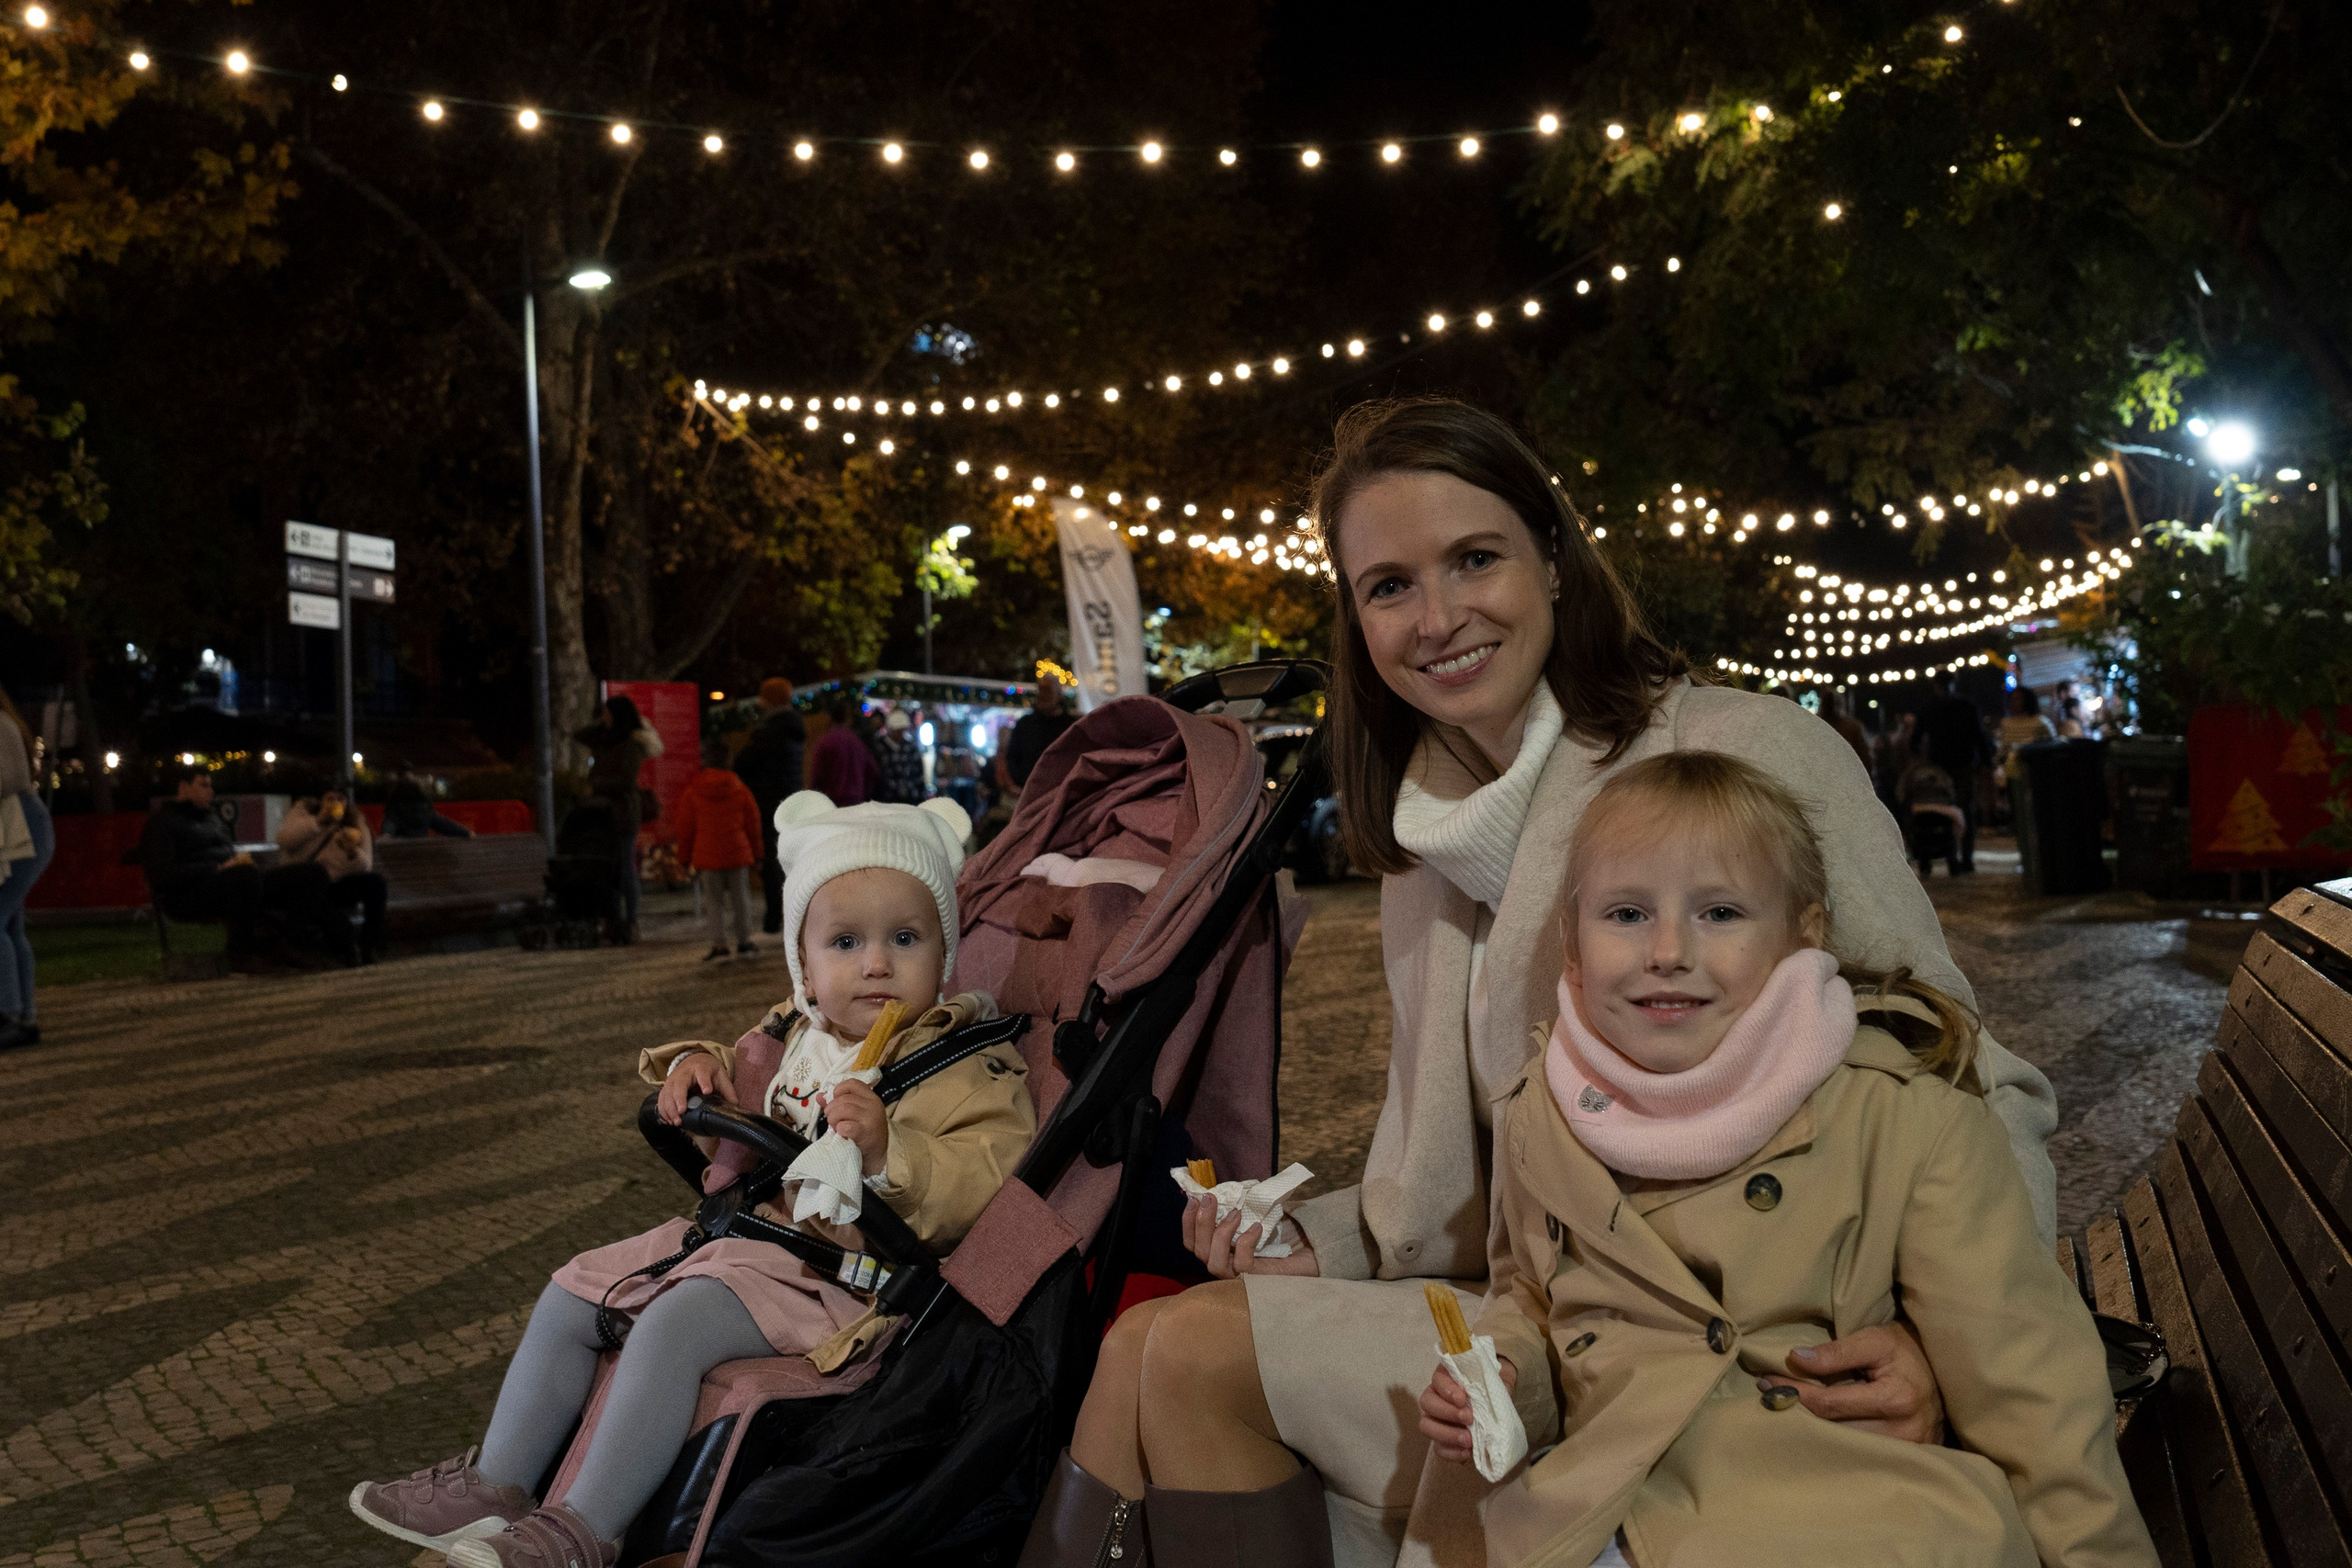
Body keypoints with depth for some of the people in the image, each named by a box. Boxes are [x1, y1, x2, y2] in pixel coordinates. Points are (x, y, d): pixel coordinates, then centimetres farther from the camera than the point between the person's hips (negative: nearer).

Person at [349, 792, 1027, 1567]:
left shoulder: (962, 1068, -14)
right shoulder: (794, 1036, 8)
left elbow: (982, 1195, -26)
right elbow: (739, 1097, 28)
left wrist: (887, 1151, -41)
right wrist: (697, 1066, 5)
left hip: (835, 1267, -9)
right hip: (742, 1226, 9)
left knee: (674, 1322, -27)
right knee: (573, 1292, 11)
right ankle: (495, 1489, 20)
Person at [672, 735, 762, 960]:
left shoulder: (691, 793, -2)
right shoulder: (739, 789, 2)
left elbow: (685, 829, 1)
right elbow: (753, 824, 7)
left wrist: (685, 858, 10)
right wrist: (755, 853, 15)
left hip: (707, 857, -1)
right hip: (738, 854, 1)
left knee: (713, 901, 4)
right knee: (740, 897, 10)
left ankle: (719, 944, 1)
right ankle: (744, 941, 14)